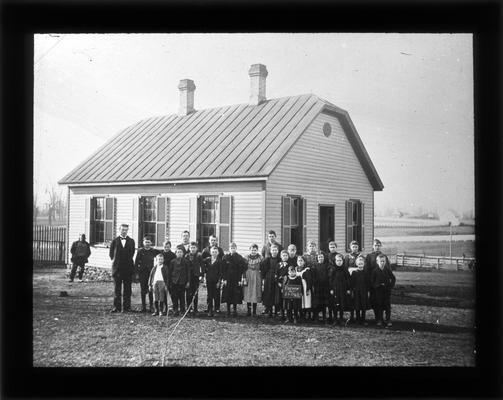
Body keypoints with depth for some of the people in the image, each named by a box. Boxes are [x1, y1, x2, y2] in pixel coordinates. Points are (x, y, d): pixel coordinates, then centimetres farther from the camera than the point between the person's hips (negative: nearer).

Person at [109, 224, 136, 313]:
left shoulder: (131, 241, 6)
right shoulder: (115, 241, 3)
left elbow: (132, 253, 11)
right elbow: (111, 253, 9)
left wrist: (128, 261, 6)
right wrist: (115, 261, 6)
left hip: (128, 268, 1)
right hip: (117, 268, -1)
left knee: (127, 289, 3)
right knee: (117, 289, 3)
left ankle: (126, 307, 8)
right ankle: (117, 307, 8)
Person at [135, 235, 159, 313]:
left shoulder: (154, 251, 4)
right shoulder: (140, 251, 3)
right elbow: (136, 262, 2)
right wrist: (136, 272, -4)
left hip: (151, 272, 0)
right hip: (142, 272, 0)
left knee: (151, 290, -1)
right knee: (143, 290, 4)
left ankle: (151, 306, 4)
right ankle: (143, 306, 11)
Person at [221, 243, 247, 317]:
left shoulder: (239, 258, 0)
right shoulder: (225, 257, 4)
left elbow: (242, 269, -2)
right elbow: (223, 269, 3)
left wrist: (240, 279, -8)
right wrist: (224, 279, -4)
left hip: (236, 279, -1)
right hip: (228, 279, 1)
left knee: (236, 295, 0)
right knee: (228, 294, 2)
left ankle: (234, 310, 9)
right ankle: (228, 310, 10)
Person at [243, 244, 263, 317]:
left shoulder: (260, 258, 0)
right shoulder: (247, 257, 0)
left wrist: (263, 279, -4)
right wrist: (244, 278, -5)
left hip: (257, 277, 0)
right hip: (248, 277, 1)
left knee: (255, 294, 2)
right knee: (248, 294, 2)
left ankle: (254, 312, 9)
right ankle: (248, 311, 9)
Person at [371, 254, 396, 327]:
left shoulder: (388, 270, 1)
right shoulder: (375, 271, -2)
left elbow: (393, 279, 9)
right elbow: (372, 281, 1)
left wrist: (391, 285, -3)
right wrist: (376, 286, -12)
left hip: (387, 290, 1)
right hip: (378, 291, -1)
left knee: (387, 306, 4)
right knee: (379, 306, 4)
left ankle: (388, 320, 11)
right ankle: (379, 320, 13)